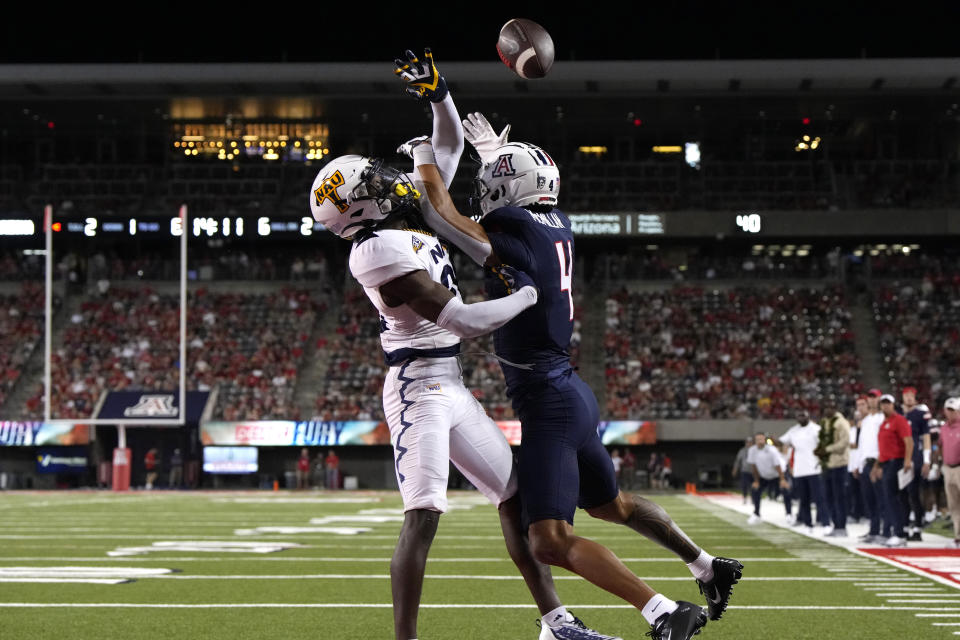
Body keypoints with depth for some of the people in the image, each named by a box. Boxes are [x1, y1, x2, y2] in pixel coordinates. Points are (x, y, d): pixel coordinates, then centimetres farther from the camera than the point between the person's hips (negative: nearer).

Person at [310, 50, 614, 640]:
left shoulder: (409, 216, 7)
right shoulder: (380, 250, -20)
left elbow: (450, 148, 21)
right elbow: (462, 321, -21)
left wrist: (439, 94, 4)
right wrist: (527, 295, -8)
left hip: (450, 387, 10)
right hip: (419, 386, -10)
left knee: (517, 496, 13)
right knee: (423, 515, -18)